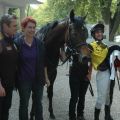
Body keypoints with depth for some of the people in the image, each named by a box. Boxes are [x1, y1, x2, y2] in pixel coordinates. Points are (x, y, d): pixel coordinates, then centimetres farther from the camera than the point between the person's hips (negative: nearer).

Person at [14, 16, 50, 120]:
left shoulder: (39, 43, 0)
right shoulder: (17, 43, -10)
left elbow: (44, 62, 5)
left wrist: (46, 77, 6)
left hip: (38, 79, 3)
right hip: (24, 80, -3)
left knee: (38, 103, 16)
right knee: (24, 104, 10)